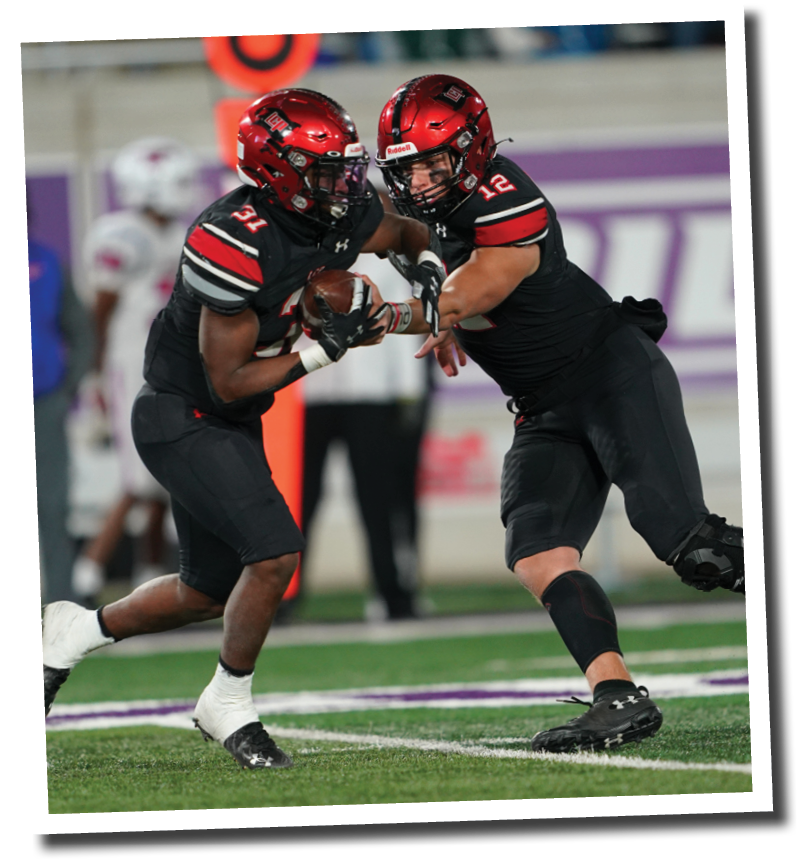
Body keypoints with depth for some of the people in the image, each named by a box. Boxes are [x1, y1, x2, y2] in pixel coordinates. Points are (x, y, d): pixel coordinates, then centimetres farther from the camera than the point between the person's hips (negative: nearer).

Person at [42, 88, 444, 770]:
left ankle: (74, 632, 38)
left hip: (231, 425, 9)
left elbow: (408, 232, 19)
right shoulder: (236, 246, -29)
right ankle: (228, 706, -1)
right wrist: (324, 349, -27)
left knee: (211, 593, 16)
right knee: (275, 551, -21)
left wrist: (431, 271, -2)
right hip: (182, 417, -9)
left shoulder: (346, 217, -6)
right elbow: (228, 382, -23)